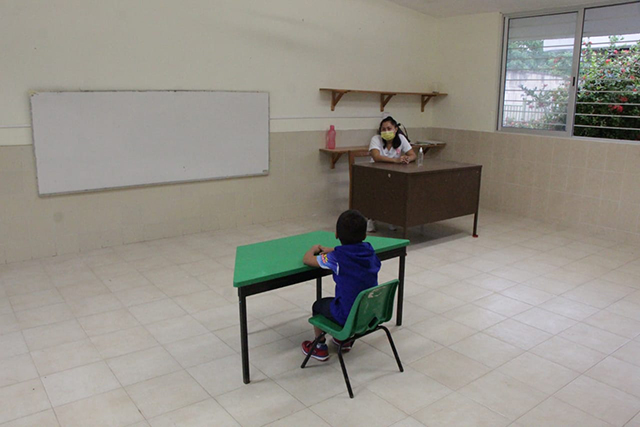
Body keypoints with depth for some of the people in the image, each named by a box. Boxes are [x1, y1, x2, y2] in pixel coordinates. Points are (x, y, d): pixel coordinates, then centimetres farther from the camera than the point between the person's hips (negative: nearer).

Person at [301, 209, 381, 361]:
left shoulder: (336, 258, -18)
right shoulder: (369, 250, -2)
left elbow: (306, 259, -5)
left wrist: (313, 249, 15)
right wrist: (332, 251, 21)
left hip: (348, 317, -6)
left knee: (317, 306, 20)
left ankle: (320, 348, 32)